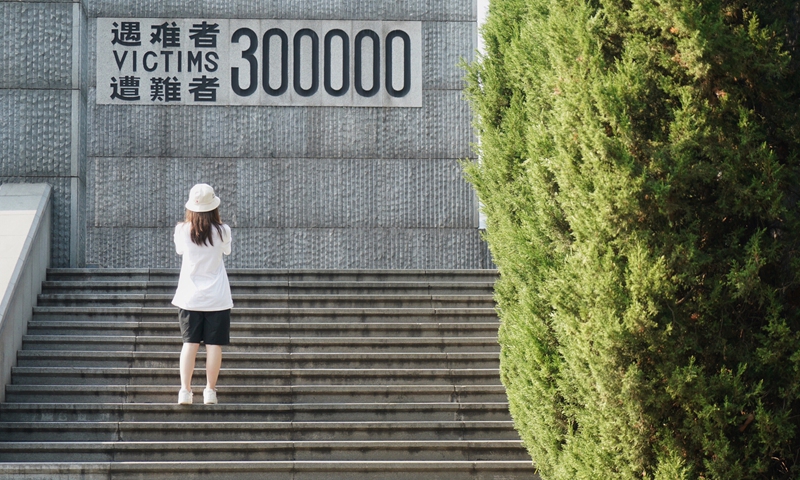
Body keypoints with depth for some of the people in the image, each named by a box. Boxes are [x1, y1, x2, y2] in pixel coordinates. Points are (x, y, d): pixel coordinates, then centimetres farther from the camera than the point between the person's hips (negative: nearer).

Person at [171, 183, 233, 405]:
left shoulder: (182, 230, -6)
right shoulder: (222, 231, -8)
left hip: (190, 296, 1)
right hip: (217, 296, -1)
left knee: (190, 343, 5)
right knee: (214, 345, 4)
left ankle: (185, 390, -2)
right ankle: (210, 391, 5)